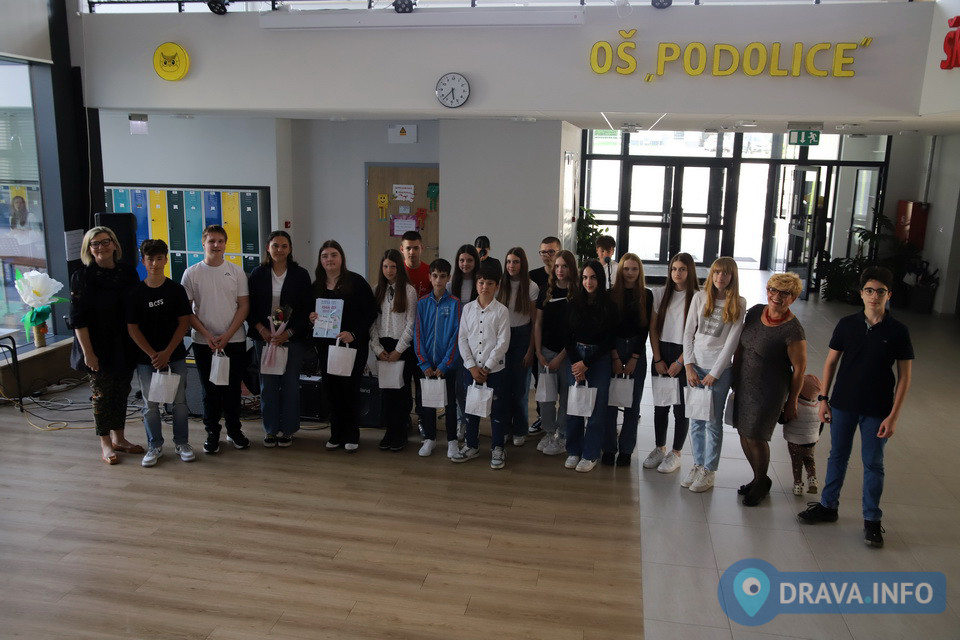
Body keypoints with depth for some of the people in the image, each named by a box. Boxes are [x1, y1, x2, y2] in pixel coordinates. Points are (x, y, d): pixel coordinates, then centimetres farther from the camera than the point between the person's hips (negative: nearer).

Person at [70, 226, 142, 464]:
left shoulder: (127, 273, 2)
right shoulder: (82, 277, -8)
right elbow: (78, 319, -10)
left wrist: (138, 344, 5)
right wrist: (88, 353, -15)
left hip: (125, 346, 4)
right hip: (99, 348, -4)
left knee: (122, 392, 12)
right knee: (102, 395, 5)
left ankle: (119, 438, 27)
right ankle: (105, 444, 18)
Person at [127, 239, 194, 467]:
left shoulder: (176, 289, -2)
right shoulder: (136, 293, -2)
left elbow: (184, 322, -3)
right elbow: (132, 328, -2)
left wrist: (167, 352, -10)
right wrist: (152, 354, -11)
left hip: (175, 356, 0)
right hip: (146, 358, 0)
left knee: (180, 401, 6)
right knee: (150, 404, 7)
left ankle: (182, 443, 20)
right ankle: (155, 446, 21)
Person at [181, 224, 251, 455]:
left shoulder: (236, 272, 2)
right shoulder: (191, 273, 0)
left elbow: (244, 306, 1)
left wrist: (227, 335, -9)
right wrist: (207, 335, -11)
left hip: (234, 341, 1)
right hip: (204, 343, 0)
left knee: (232, 389, 9)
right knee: (210, 390, 7)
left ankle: (234, 430, 23)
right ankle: (212, 433, 19)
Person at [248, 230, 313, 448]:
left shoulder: (301, 274, 0)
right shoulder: (258, 274, 4)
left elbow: (306, 309, -2)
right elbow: (250, 307, 5)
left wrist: (289, 333, -10)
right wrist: (261, 329, -10)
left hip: (293, 338, -1)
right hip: (264, 337, 1)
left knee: (290, 384, 2)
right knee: (268, 384, 4)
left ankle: (287, 429, 15)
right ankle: (270, 429, 17)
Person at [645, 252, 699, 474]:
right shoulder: (661, 294, 4)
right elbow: (653, 328, 5)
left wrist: (680, 362, -11)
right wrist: (657, 359, -2)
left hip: (684, 356, -3)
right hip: (662, 353, 3)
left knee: (681, 406, 5)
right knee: (660, 405, 10)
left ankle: (675, 454, 18)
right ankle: (659, 449, 25)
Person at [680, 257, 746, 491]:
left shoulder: (738, 304, -4)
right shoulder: (700, 298, 1)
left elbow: (732, 341, -7)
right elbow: (688, 333, 3)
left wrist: (714, 373, -10)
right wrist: (688, 366, -5)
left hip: (719, 369, -2)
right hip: (695, 366, 2)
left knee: (713, 422, 6)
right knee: (696, 421, 10)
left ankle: (709, 471, 18)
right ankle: (698, 465, 24)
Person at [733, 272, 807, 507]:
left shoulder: (792, 330, -19)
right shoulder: (755, 312, -1)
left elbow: (799, 369, -13)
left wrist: (791, 402, -7)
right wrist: (734, 377, 14)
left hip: (769, 391, -6)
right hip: (744, 384, 6)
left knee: (755, 437, 2)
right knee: (744, 433, 13)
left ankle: (762, 483, 29)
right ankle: (758, 478, 36)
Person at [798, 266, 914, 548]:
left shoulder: (897, 331, -8)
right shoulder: (847, 324, -3)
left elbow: (905, 376, -5)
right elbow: (831, 362, 5)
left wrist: (893, 416, -10)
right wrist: (823, 398, 1)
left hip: (876, 410, -2)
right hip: (843, 404, 2)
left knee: (873, 464, 8)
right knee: (837, 457, 15)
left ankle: (871, 519, 21)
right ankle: (828, 506, 30)